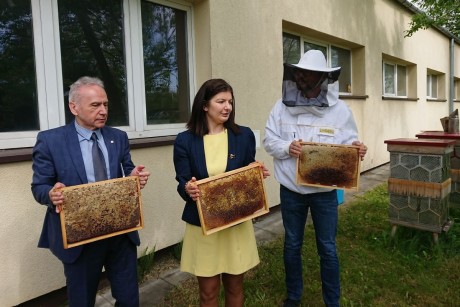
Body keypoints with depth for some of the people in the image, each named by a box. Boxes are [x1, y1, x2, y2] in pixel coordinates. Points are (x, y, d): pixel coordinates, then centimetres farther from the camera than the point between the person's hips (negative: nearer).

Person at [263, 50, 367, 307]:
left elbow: (349, 144, -2)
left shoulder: (340, 109, -5)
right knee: (292, 245, 18)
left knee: (327, 248, 13)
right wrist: (287, 147, -21)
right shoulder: (283, 105, -4)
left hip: (325, 192, -1)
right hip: (291, 190, 1)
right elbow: (269, 140, -2)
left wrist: (357, 150, -24)